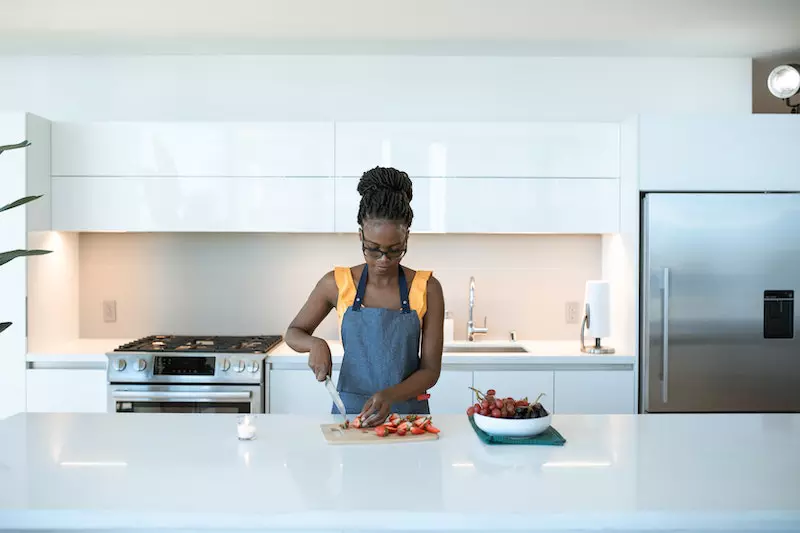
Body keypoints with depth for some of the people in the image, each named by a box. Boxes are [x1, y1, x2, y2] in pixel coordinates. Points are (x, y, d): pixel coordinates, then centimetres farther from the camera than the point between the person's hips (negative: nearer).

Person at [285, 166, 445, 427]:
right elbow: (293, 332, 13)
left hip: (408, 412, 0)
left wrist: (390, 396, -20)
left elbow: (430, 370, -3)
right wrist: (315, 344, -9)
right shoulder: (337, 283, -1)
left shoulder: (427, 288, -3)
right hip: (349, 409, 1)